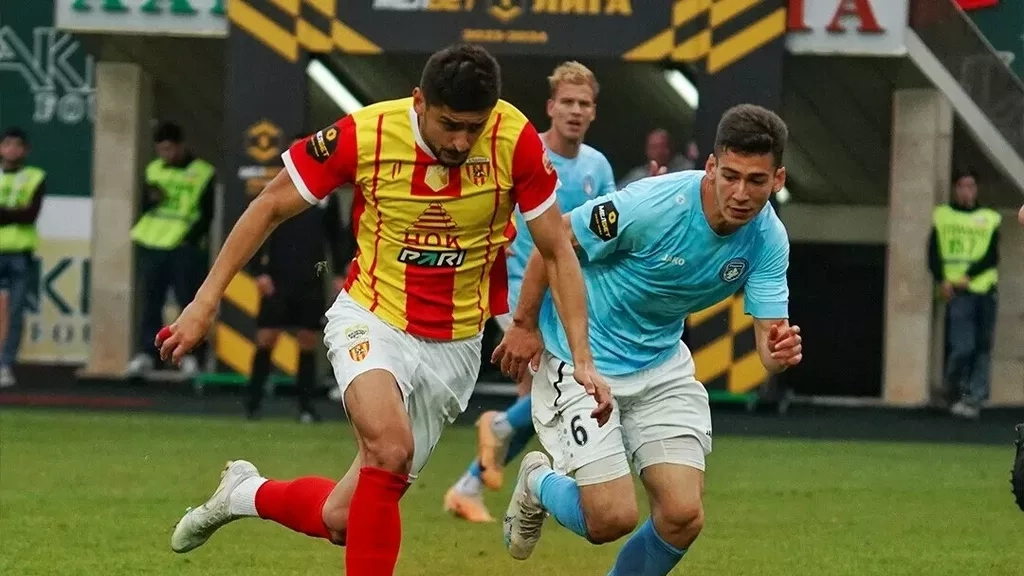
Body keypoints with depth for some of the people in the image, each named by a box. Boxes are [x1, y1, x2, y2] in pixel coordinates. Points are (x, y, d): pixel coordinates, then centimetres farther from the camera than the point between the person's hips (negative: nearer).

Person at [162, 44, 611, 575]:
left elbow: (557, 252, -5)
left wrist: (583, 361, -11)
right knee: (391, 447, -34)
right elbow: (271, 207, -3)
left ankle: (247, 493, 33)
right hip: (372, 321, -2)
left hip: (453, 346, 2)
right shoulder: (364, 135, -18)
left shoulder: (514, 140, -16)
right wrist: (205, 301, -3)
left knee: (342, 520, 2)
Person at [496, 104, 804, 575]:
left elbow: (769, 333, -13)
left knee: (683, 517, -9)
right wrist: (525, 324, -8)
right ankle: (538, 484, 22)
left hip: (661, 364, 5)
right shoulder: (654, 205, -28)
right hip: (581, 359, -5)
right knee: (613, 518, -13)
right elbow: (555, 239, -15)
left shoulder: (769, 240, -13)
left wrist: (779, 351, -38)